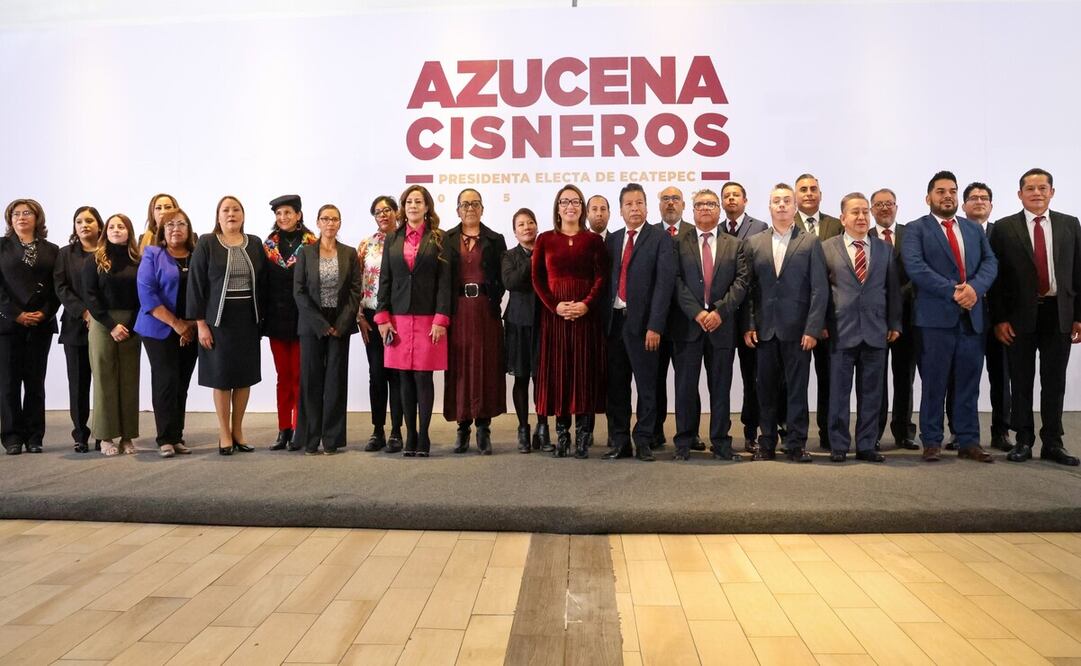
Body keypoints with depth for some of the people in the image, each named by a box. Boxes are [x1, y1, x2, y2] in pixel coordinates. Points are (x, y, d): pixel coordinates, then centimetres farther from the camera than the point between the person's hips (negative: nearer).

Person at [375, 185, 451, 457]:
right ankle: (410, 436, 12)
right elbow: (384, 280, 10)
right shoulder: (392, 240, 12)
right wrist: (382, 317, 1)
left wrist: (441, 319, -10)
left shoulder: (439, 239, 4)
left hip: (428, 318, -3)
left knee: (423, 376, -3)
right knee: (406, 379, 4)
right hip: (398, 319, 3)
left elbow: (445, 281, -2)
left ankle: (423, 437, 7)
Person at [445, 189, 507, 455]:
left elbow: (503, 277, 5)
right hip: (457, 311, 0)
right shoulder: (446, 239, 8)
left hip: (486, 311, 0)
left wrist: (494, 299, -6)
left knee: (486, 366, 0)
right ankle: (463, 426, 11)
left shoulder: (495, 240, 8)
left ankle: (484, 428, 7)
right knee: (459, 366, 2)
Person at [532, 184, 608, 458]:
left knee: (584, 370, 0)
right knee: (557, 371, 2)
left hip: (586, 313, -1)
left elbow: (601, 277, 0)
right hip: (553, 313, 1)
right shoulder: (545, 239, 8)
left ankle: (582, 435, 7)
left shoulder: (593, 240, 6)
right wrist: (555, 306, -11)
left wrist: (586, 304, -16)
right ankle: (561, 433, 11)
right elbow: (537, 278, 3)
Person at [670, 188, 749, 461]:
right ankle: (684, 442, 12)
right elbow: (677, 282, -3)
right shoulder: (678, 244, 6)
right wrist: (697, 313, -13)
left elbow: (742, 281, 1)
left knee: (720, 387, 6)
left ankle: (721, 443, 14)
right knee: (685, 385, 2)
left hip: (722, 325, 1)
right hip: (687, 324, -1)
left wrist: (720, 311, -11)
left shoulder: (736, 245, 11)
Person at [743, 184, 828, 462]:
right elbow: (748, 287, 7)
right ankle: (767, 444, 17)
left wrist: (813, 329, -9)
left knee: (797, 389, 3)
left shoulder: (811, 242, 3)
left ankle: (796, 444, 13)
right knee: (766, 389, 7)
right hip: (764, 329, 2)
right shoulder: (754, 243, 9)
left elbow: (820, 289, -2)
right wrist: (748, 325, -2)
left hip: (798, 329, -2)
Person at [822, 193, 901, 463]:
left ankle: (866, 446, 16)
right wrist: (822, 324, -3)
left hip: (876, 331, 3)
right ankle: (839, 446, 12)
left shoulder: (885, 249, 11)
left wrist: (894, 324, 7)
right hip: (841, 330, -2)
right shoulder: (827, 248, 3)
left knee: (871, 393, 7)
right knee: (839, 392, 3)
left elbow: (893, 289, 12)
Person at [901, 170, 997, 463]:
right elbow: (915, 267, -12)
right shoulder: (916, 229, 2)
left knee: (969, 384, 8)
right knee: (933, 384, 2)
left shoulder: (975, 229, 17)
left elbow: (990, 262, 6)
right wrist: (952, 291, -18)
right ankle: (932, 441, 11)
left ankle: (968, 442, 16)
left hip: (972, 316, 4)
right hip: (935, 316, -4)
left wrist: (975, 287, -14)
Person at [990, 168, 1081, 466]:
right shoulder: (1004, 228, 0)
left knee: (1054, 381, 7)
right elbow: (996, 276, -2)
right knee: (1021, 382, 6)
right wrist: (999, 319, -7)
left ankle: (1052, 443, 16)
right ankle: (1024, 441, 16)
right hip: (1020, 315, -2)